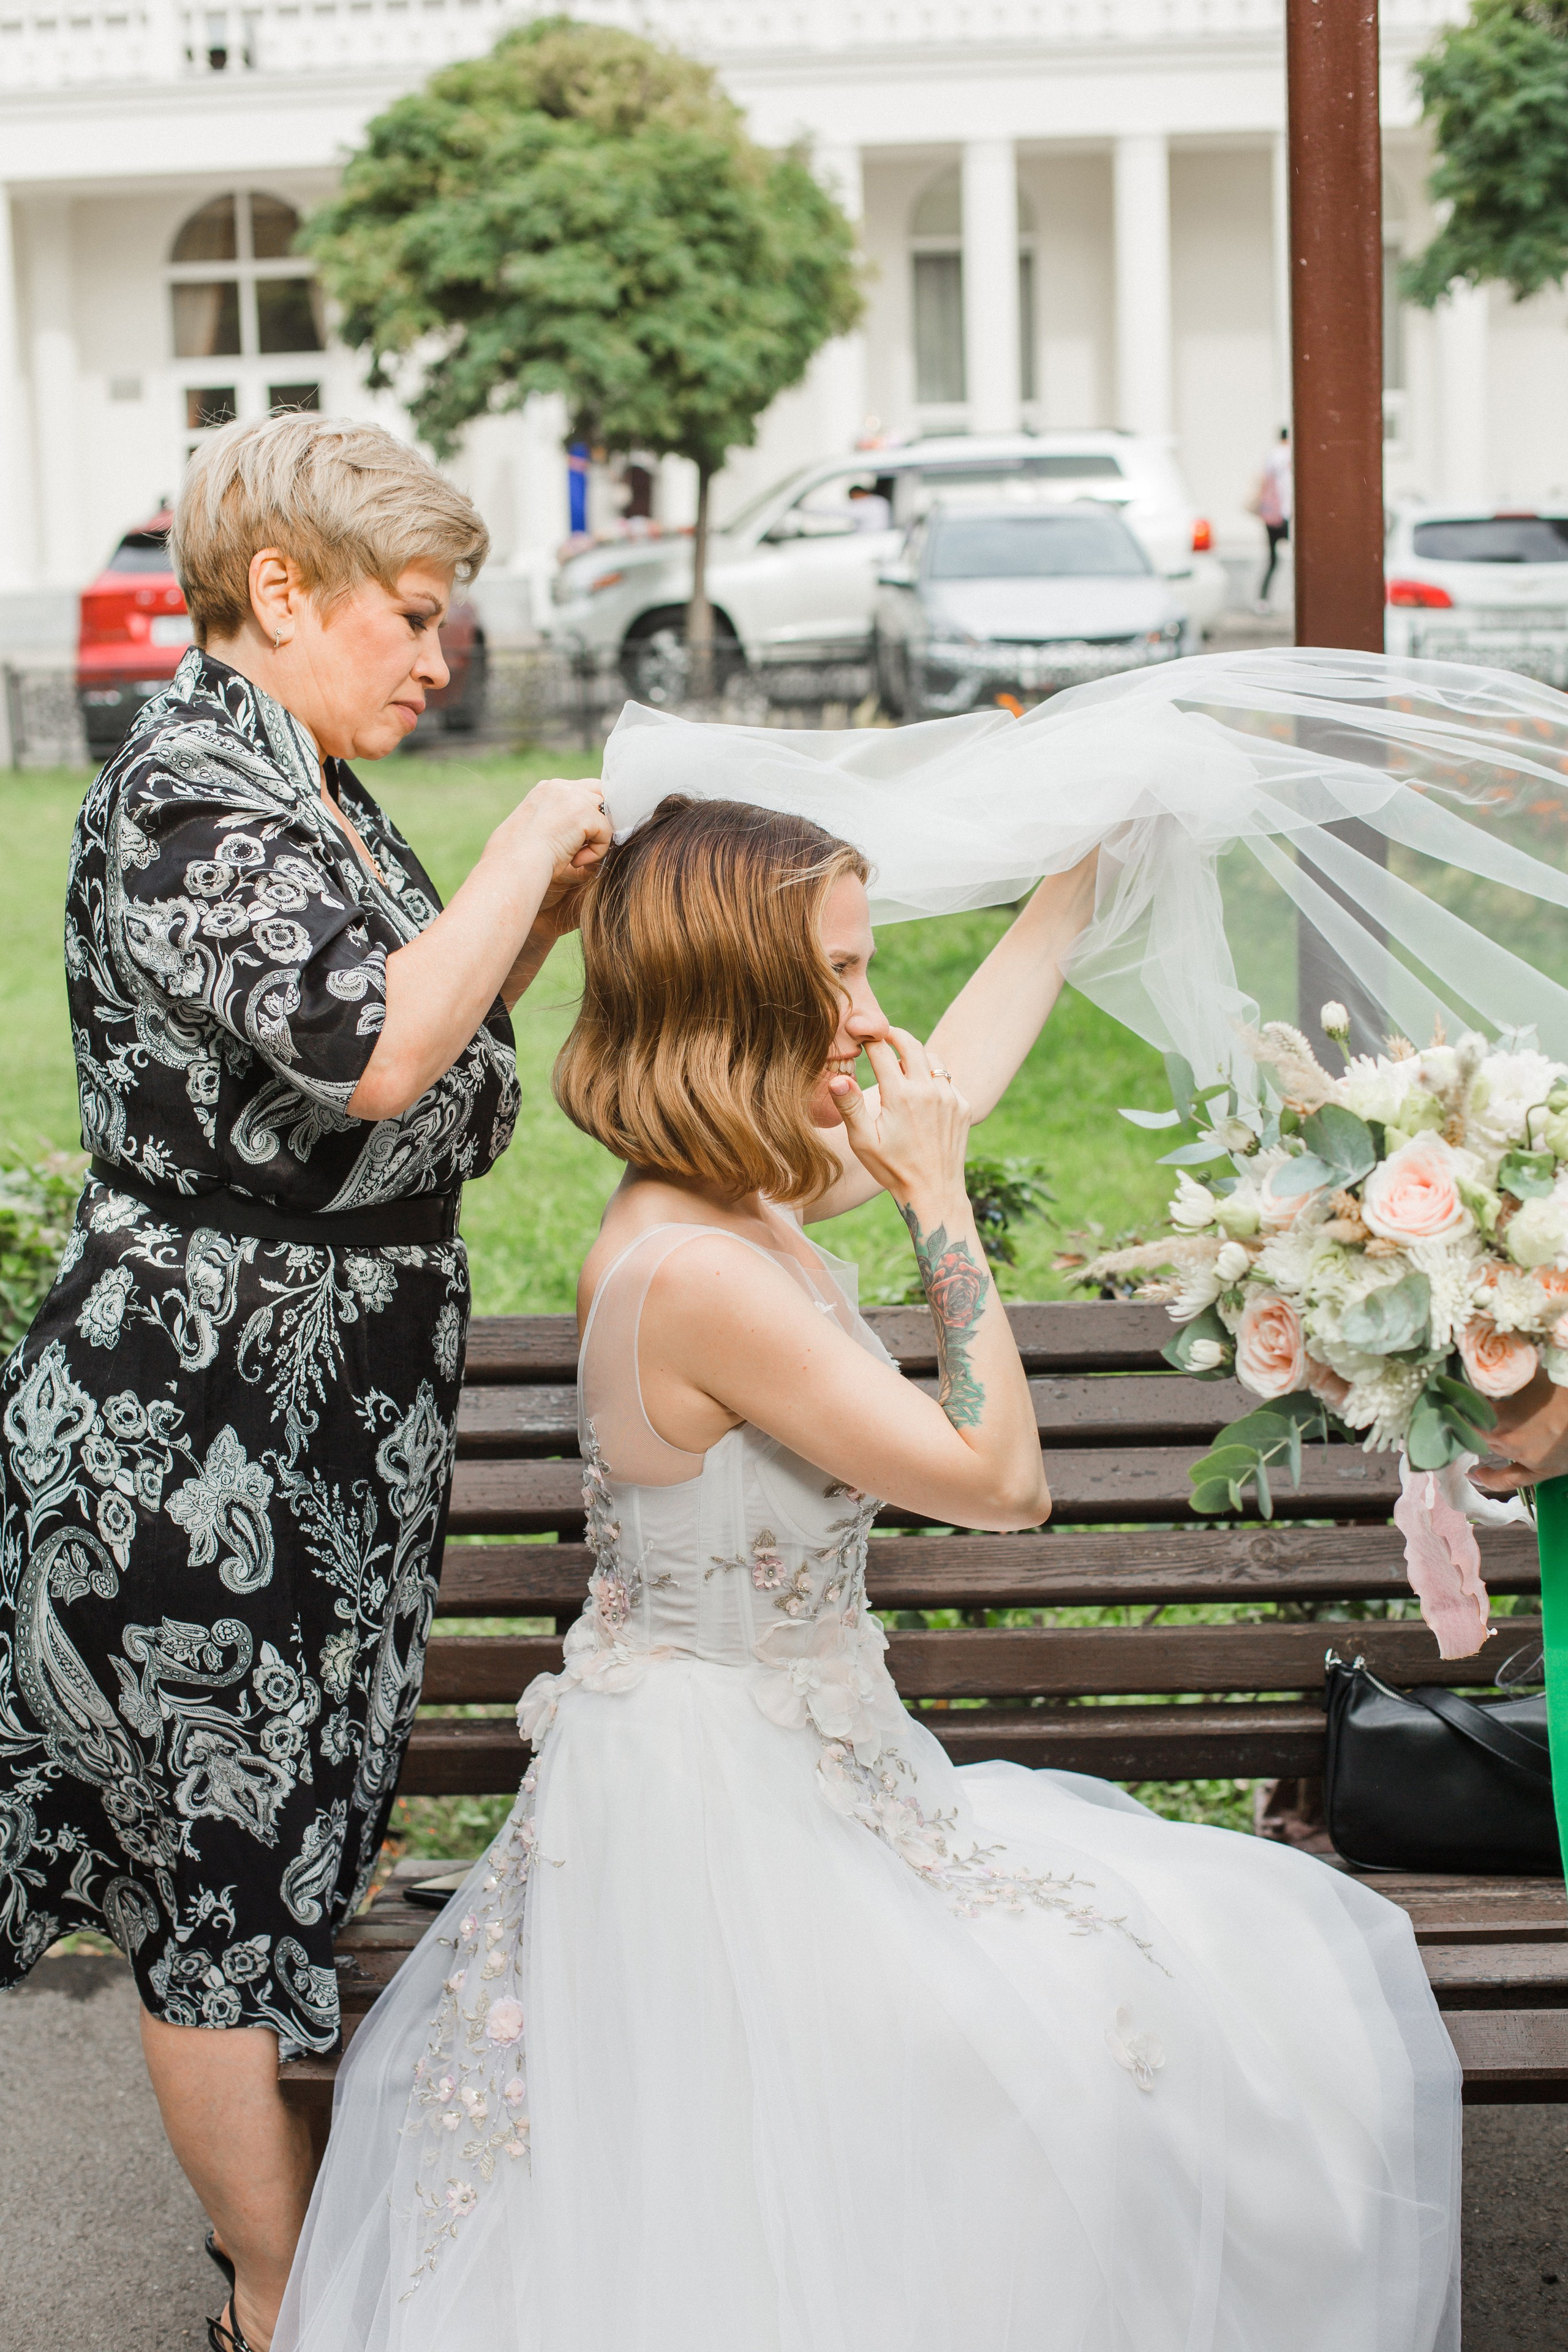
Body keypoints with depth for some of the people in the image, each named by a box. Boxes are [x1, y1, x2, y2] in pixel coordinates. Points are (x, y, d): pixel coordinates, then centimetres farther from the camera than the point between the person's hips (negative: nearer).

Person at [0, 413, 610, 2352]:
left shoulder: (302, 789, 12)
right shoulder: (188, 792, -19)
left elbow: (408, 1060, 19)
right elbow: (376, 1047, -33)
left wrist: (533, 929, 5)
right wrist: (524, 855, -19)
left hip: (325, 1411, 10)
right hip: (204, 1427, -10)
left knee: (279, 1842, 18)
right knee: (235, 1852, 3)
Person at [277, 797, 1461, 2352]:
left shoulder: (741, 1204, 1)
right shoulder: (699, 1274, -29)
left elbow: (951, 1081, 23)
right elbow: (999, 1477, -23)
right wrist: (937, 1198, -19)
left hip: (781, 1775, 10)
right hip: (717, 1801, -10)